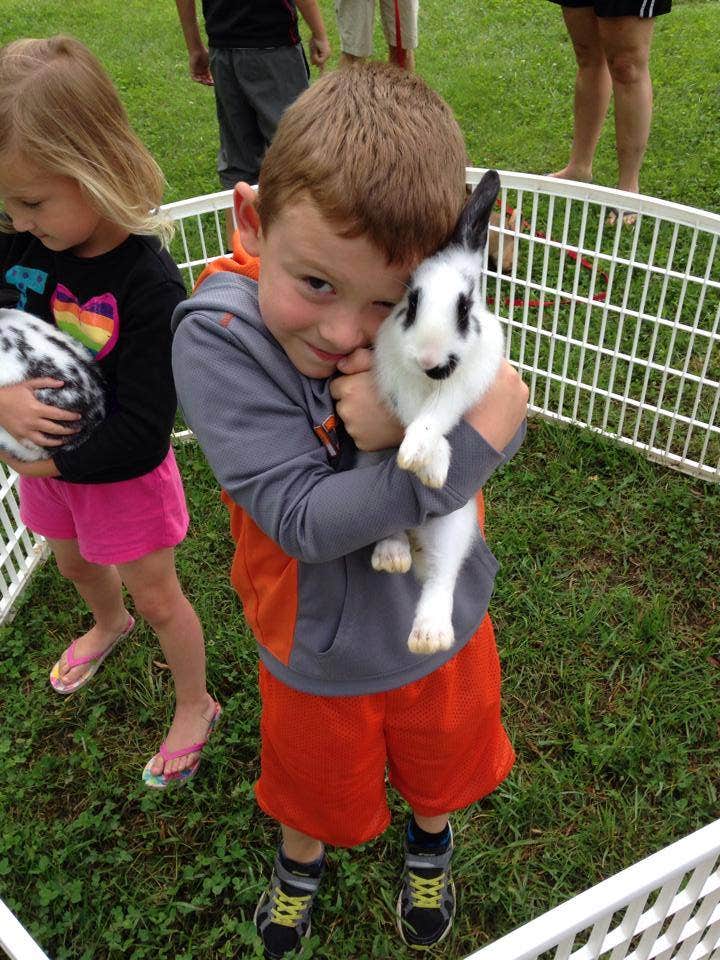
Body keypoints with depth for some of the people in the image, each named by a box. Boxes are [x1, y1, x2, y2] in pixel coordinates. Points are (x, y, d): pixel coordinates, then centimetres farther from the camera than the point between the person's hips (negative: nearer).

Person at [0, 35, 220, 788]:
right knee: (74, 565, 31)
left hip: (121, 473, -6)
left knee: (155, 597, 13)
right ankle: (107, 625, 66)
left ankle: (195, 707, 39)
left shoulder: (148, 285, -31)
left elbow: (142, 437, -30)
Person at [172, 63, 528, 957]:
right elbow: (304, 517, -34)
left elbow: (506, 429, -18)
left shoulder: (422, 297, -21)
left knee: (440, 759, 31)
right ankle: (302, 856, 65)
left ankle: (430, 838, 67)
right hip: (319, 649, -2)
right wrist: (468, 437, -40)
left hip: (441, 617, 3)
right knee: (317, 781, 29)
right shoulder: (217, 336, -31)